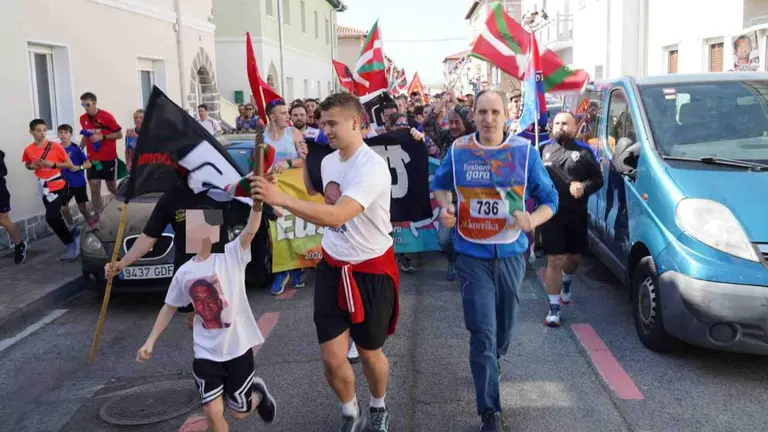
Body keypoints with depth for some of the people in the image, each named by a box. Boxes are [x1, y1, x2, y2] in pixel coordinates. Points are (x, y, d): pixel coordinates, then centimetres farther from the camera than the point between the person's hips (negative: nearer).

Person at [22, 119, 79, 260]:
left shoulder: (55, 146, -11)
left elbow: (69, 164, -5)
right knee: (55, 217, 11)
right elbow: (27, 164, 18)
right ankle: (71, 243, 25)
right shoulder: (28, 150, 0)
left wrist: (53, 164, -19)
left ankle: (71, 242, 0)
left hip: (58, 187, -5)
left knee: (51, 217, -16)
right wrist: (32, 166, -5)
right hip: (45, 189, 5)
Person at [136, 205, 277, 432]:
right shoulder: (184, 272, 0)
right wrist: (150, 341, 8)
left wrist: (257, 203, -49)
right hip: (206, 353, 3)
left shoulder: (232, 255, -12)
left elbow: (251, 230, -31)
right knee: (212, 411, -3)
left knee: (239, 412, 10)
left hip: (238, 347, -3)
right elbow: (169, 308, 13)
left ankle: (258, 391, 45)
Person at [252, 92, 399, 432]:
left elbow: (337, 215, -36)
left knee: (370, 353, 14)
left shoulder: (372, 167, -23)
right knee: (332, 358, 3)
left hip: (371, 271, -5)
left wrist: (281, 199, -37)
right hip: (331, 267, 5)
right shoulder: (328, 161, 3)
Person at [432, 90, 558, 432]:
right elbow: (439, 184, 14)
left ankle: (492, 362, 54)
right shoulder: (458, 150, -4)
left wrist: (533, 219, -22)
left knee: (504, 327, 20)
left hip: (511, 254, 2)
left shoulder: (525, 152, -6)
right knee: (482, 333, -5)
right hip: (472, 256, -1)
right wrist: (445, 206, -8)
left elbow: (550, 199, 0)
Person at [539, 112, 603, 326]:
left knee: (574, 257, 17)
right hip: (551, 213, -1)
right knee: (555, 261, -2)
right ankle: (554, 308, 5)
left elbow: (598, 179, 3)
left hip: (577, 214, 2)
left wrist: (584, 187, -16)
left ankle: (566, 282, 51)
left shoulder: (584, 151, 3)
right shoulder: (543, 149, 5)